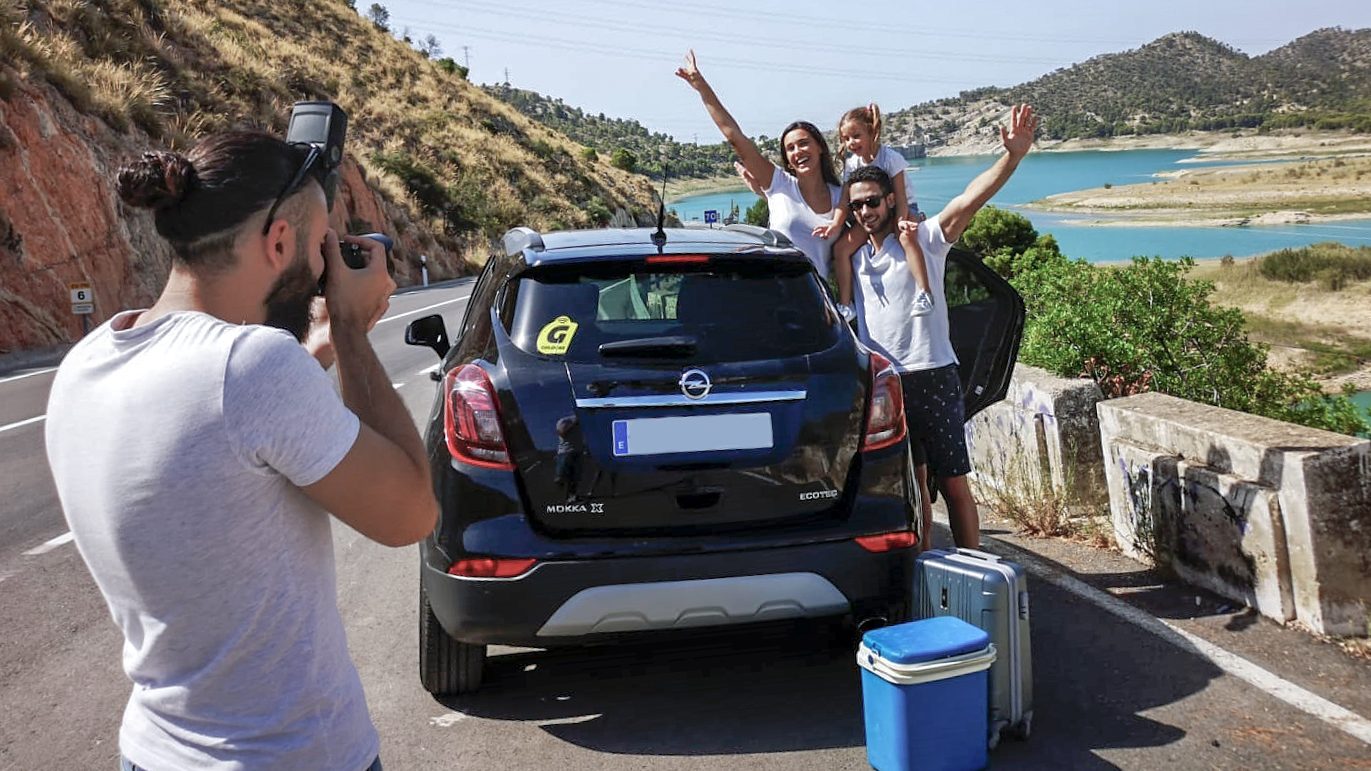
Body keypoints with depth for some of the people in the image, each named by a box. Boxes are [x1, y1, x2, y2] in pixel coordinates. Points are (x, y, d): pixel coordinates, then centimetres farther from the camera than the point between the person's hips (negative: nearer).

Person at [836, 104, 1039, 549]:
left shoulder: (924, 239, -1)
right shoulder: (851, 250, 14)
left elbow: (969, 200, -17)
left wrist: (1013, 156, -31)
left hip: (931, 375, -4)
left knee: (953, 483, 0)